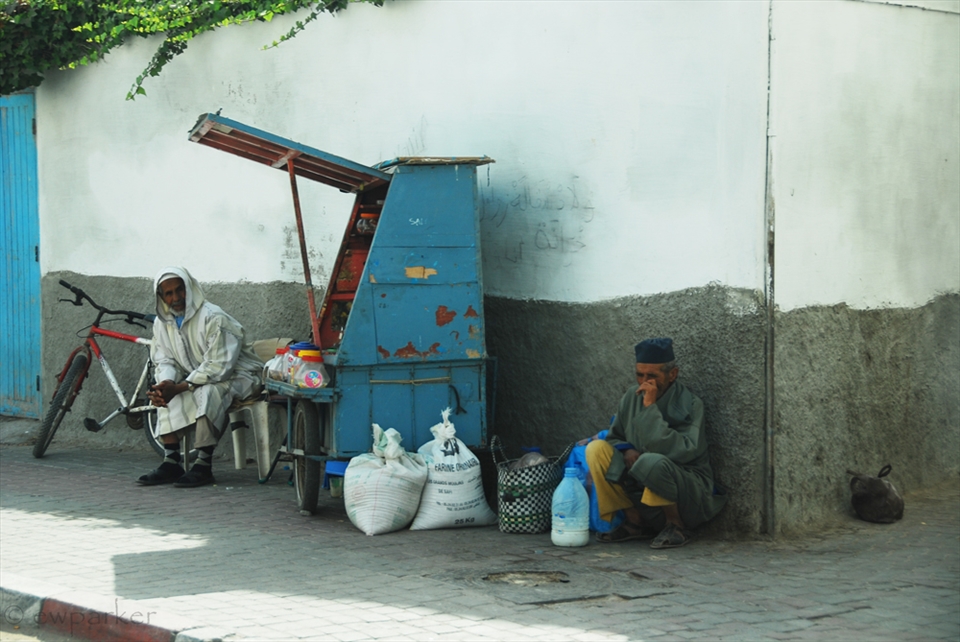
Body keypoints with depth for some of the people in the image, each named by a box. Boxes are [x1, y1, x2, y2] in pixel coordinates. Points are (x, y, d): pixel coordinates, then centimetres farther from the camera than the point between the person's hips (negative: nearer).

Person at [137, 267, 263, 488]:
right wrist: (165, 384, -22)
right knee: (164, 394, -15)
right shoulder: (162, 323, 1)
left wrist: (180, 387, -32)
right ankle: (171, 462, -15)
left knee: (208, 392, -35)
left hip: (237, 376, -7)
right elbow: (164, 361, 4)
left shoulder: (213, 318, -23)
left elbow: (219, 367, -27)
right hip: (198, 377, 7)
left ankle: (204, 466, -32)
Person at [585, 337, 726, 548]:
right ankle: (635, 521, -3)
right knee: (596, 449, -12)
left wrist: (650, 407, -27)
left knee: (651, 462, -37)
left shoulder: (689, 404, -15)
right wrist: (626, 450, -12)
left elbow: (680, 451, -29)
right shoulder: (632, 396, 1)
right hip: (640, 483, 6)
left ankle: (676, 525, -10)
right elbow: (613, 437, 13)